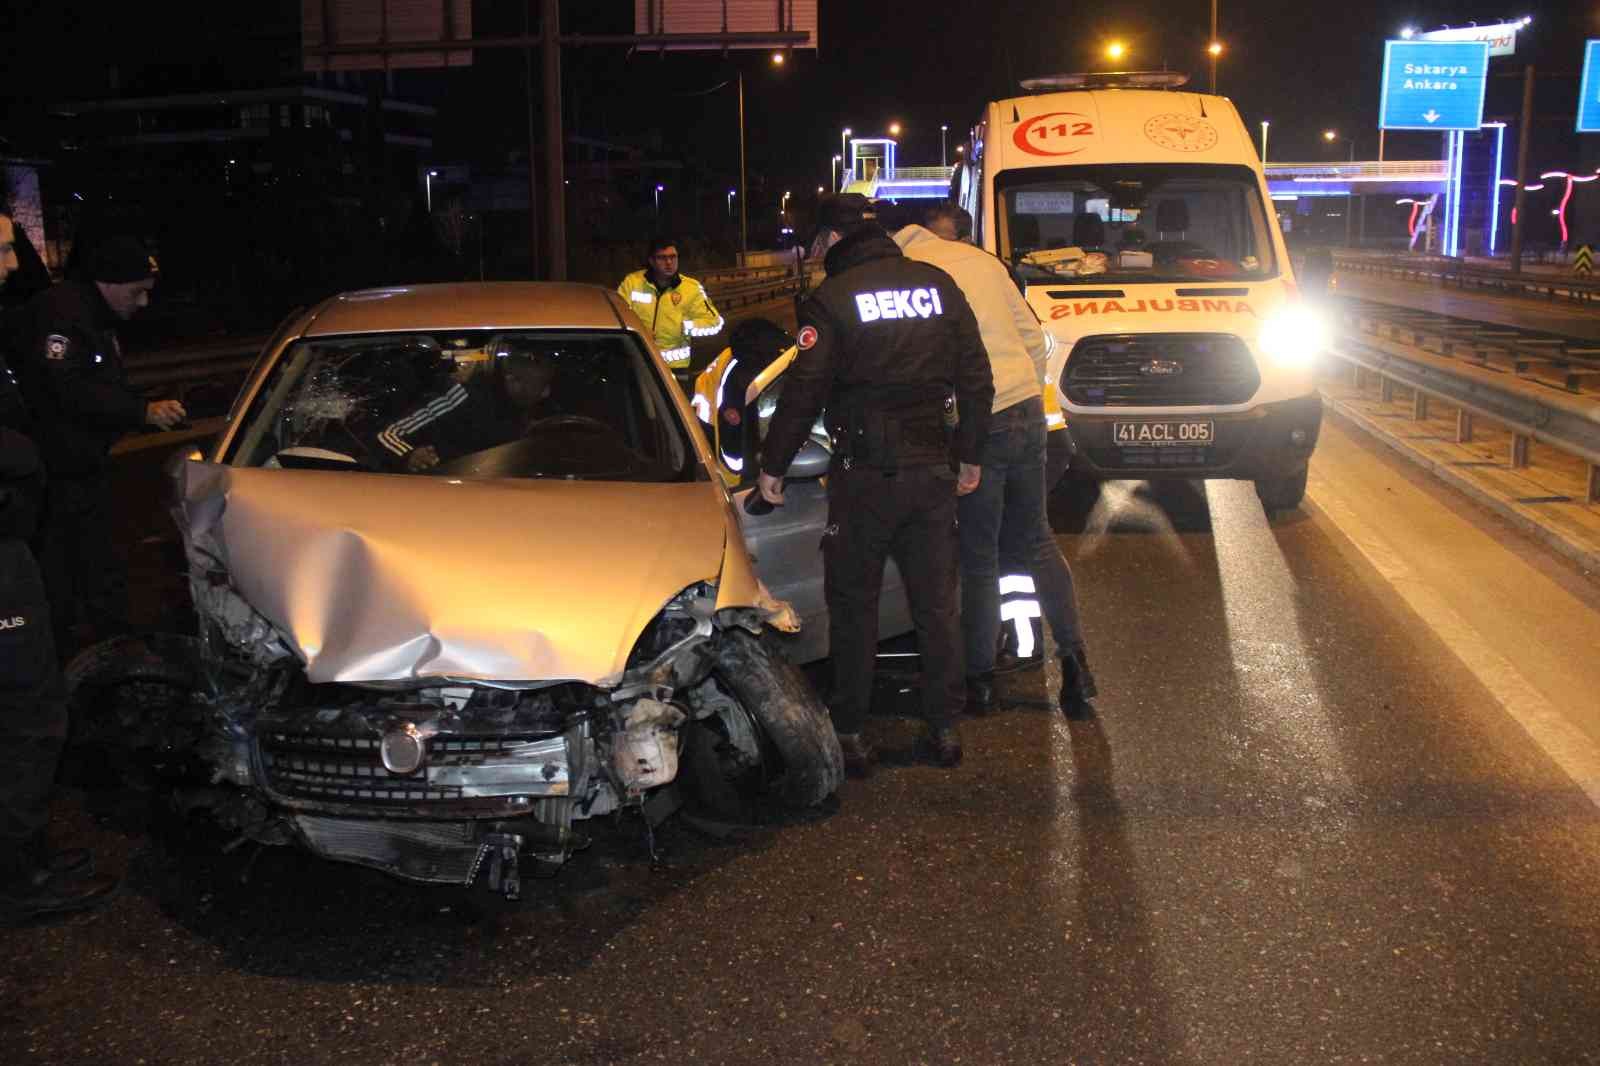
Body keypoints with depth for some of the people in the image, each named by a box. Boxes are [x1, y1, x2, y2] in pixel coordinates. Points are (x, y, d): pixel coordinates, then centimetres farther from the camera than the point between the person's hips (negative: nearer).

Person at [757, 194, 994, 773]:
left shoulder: (833, 298, -8)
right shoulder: (938, 284, 6)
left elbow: (804, 392, -12)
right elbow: (976, 379, 8)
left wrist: (773, 465, -2)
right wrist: (969, 456, 17)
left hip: (865, 474, -4)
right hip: (933, 467, 4)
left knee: (853, 603, 7)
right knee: (937, 600, 13)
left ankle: (851, 733, 11)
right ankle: (944, 727, 19)